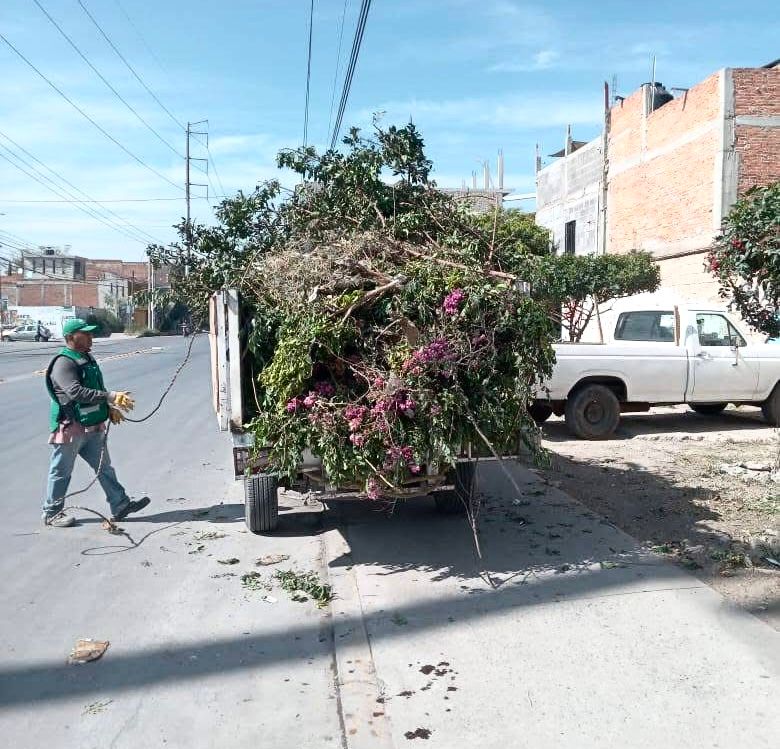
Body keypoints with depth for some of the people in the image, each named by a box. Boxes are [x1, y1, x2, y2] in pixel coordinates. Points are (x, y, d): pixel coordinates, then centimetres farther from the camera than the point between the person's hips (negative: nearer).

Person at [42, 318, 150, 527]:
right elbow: (76, 392, -31)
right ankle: (51, 513, 20)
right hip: (70, 427, -9)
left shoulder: (88, 359, 12)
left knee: (104, 468, 11)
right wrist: (111, 397, -34)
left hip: (93, 428, 9)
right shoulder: (64, 363, -17)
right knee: (61, 471, 6)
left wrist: (111, 409, 8)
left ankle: (120, 505, 17)